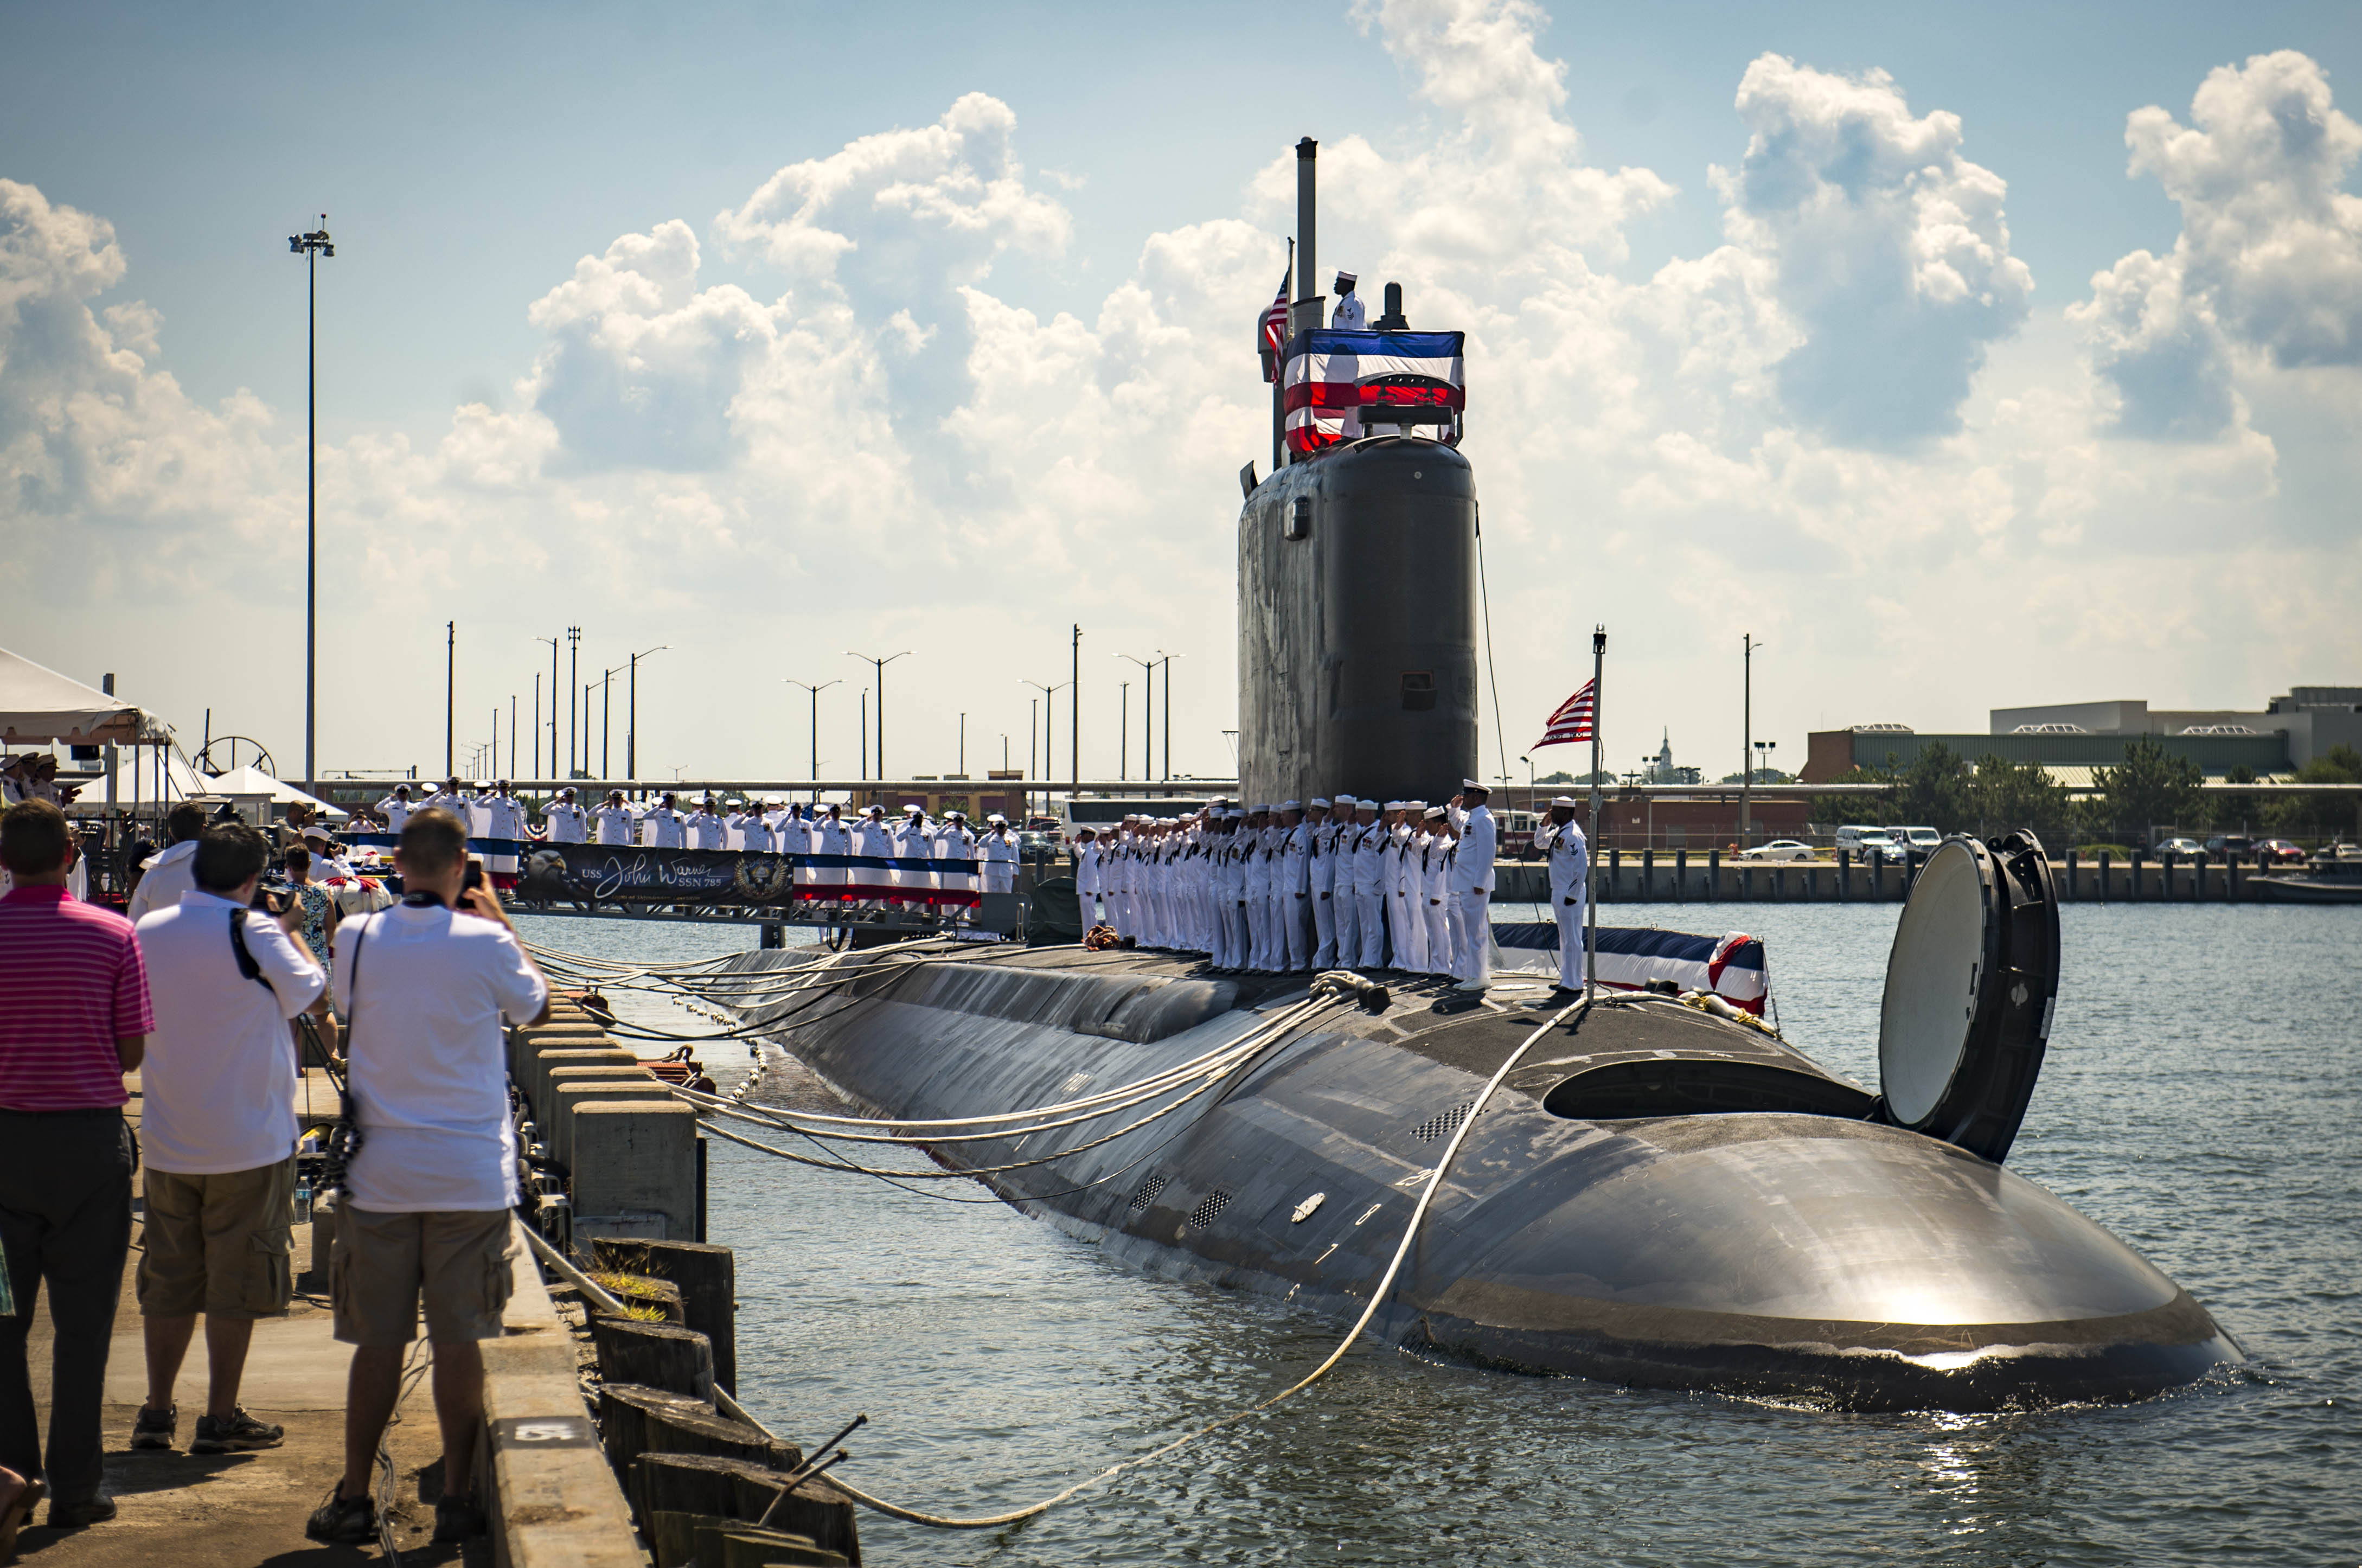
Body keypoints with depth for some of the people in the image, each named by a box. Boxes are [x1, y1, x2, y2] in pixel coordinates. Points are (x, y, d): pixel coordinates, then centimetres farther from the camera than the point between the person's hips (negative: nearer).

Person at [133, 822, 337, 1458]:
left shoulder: (148, 932, 1)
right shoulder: (255, 933, -15)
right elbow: (316, 996, -5)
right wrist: (294, 933, 10)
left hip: (167, 1139, 5)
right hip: (248, 1140, -5)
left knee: (169, 1278, 13)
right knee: (235, 1283, 4)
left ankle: (157, 1412, 17)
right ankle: (220, 1418, 8)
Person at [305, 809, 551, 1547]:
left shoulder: (356, 938, -3)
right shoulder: (485, 945, -9)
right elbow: (537, 1006, 10)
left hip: (380, 1174, 2)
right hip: (471, 1175, -2)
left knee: (377, 1342, 7)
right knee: (460, 1341, 5)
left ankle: (353, 1499, 11)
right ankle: (457, 1498, 10)